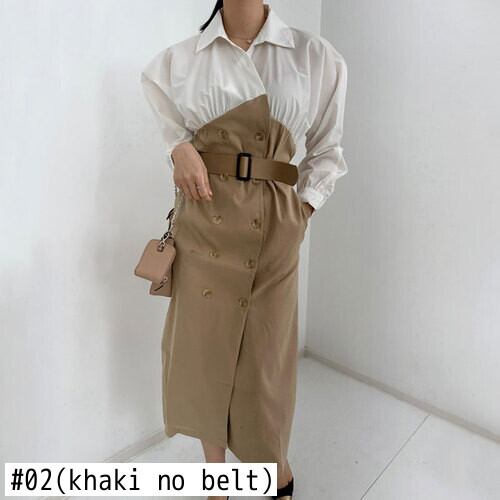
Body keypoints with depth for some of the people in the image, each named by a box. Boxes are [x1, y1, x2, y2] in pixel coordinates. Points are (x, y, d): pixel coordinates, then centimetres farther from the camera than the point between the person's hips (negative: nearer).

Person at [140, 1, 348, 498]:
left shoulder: (316, 57, 4)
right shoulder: (177, 59, 7)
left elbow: (326, 150, 12)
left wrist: (303, 206, -2)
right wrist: (179, 143, 5)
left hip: (273, 232, -1)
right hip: (203, 224, 2)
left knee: (264, 358, 8)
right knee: (202, 349, 10)